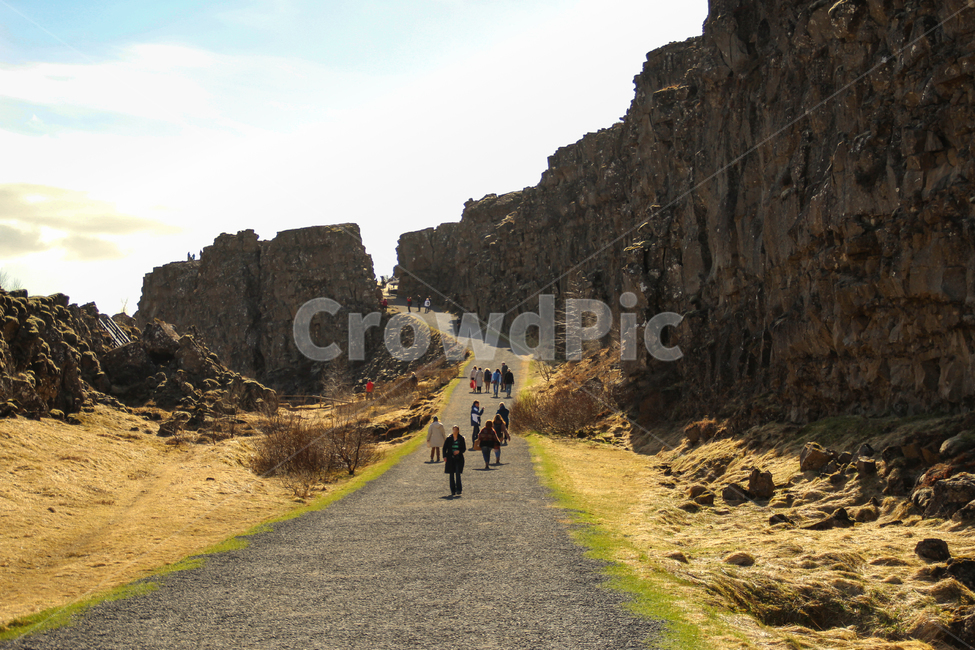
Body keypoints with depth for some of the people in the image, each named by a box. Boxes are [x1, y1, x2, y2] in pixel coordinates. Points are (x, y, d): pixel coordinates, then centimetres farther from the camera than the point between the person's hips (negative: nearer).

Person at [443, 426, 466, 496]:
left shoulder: (461, 439, 2)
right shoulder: (449, 439, 4)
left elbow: (464, 448, 5)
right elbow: (444, 448, 7)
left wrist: (459, 451, -15)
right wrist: (444, 456, -5)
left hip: (459, 459, -2)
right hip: (450, 459, 2)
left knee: (458, 474, -12)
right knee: (451, 475, 5)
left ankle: (458, 490, -8)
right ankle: (453, 491, 12)